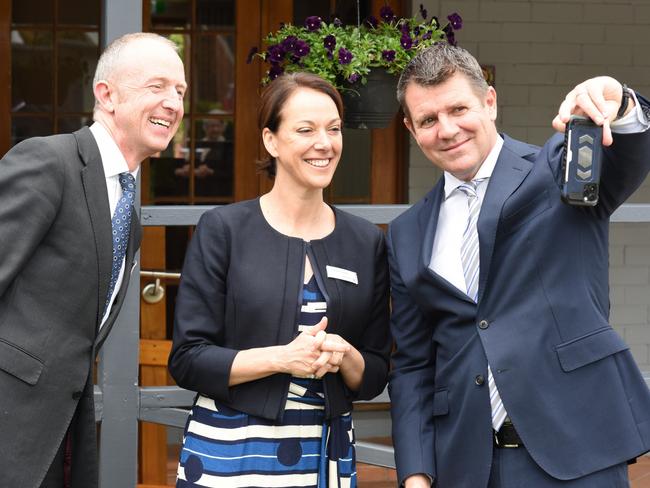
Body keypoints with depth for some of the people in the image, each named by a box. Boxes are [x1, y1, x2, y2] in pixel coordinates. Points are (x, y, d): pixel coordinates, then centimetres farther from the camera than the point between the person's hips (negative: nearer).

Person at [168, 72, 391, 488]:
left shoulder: (367, 242, 5)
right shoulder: (223, 230, -4)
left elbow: (374, 378, 8)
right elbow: (187, 360, -7)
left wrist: (344, 356, -12)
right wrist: (282, 358, -19)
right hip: (230, 452, -3)